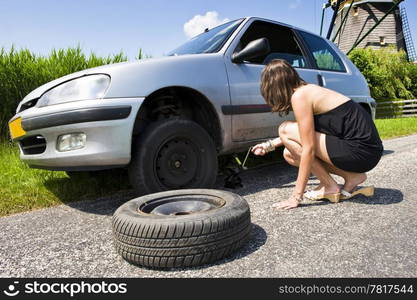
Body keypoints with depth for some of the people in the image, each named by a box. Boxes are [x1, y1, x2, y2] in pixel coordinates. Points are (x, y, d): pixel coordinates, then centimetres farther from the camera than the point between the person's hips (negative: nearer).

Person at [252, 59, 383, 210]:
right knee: (291, 154, 9)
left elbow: (309, 149, -19)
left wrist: (297, 196, -15)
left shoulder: (299, 96, -15)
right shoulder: (308, 89, 13)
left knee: (285, 130, -11)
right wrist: (270, 145, 35)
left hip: (361, 151, -9)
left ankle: (330, 187, -3)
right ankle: (352, 176, 7)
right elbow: (309, 135, 28)